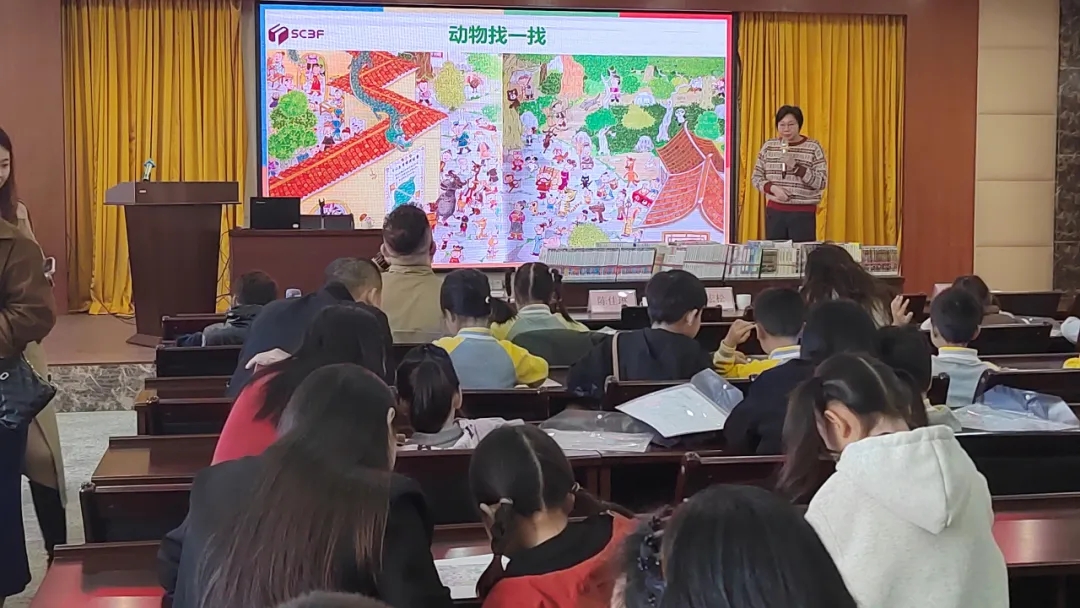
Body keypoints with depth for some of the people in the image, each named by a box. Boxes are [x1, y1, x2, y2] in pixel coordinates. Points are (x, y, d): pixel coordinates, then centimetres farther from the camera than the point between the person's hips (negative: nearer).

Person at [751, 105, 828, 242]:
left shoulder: (813, 148, -3)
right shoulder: (769, 146, 6)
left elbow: (821, 183, -8)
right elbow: (756, 178, 9)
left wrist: (796, 166, -19)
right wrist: (772, 188, -10)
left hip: (803, 214, -3)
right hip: (774, 212, 3)